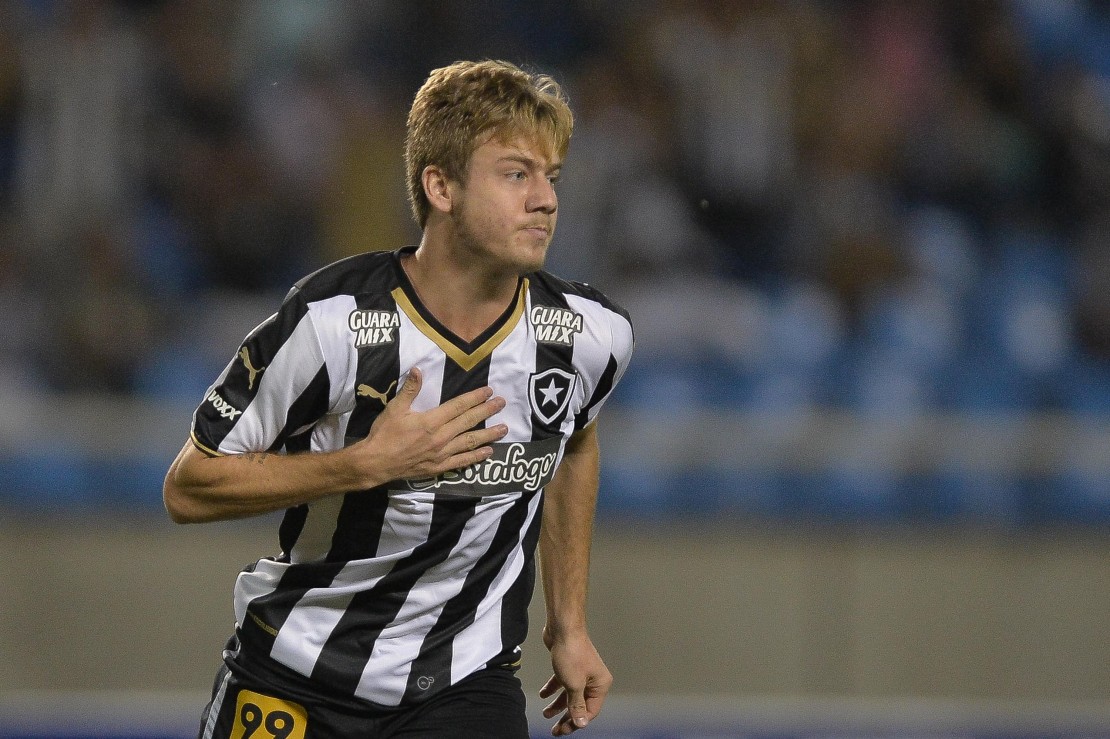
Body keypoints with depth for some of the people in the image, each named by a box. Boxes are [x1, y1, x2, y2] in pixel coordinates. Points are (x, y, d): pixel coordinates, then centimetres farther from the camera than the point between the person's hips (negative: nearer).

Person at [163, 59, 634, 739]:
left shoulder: (592, 336, -9)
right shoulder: (332, 321, -21)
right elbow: (189, 489, -15)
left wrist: (569, 625, 17)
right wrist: (369, 463, -25)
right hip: (294, 678, -2)